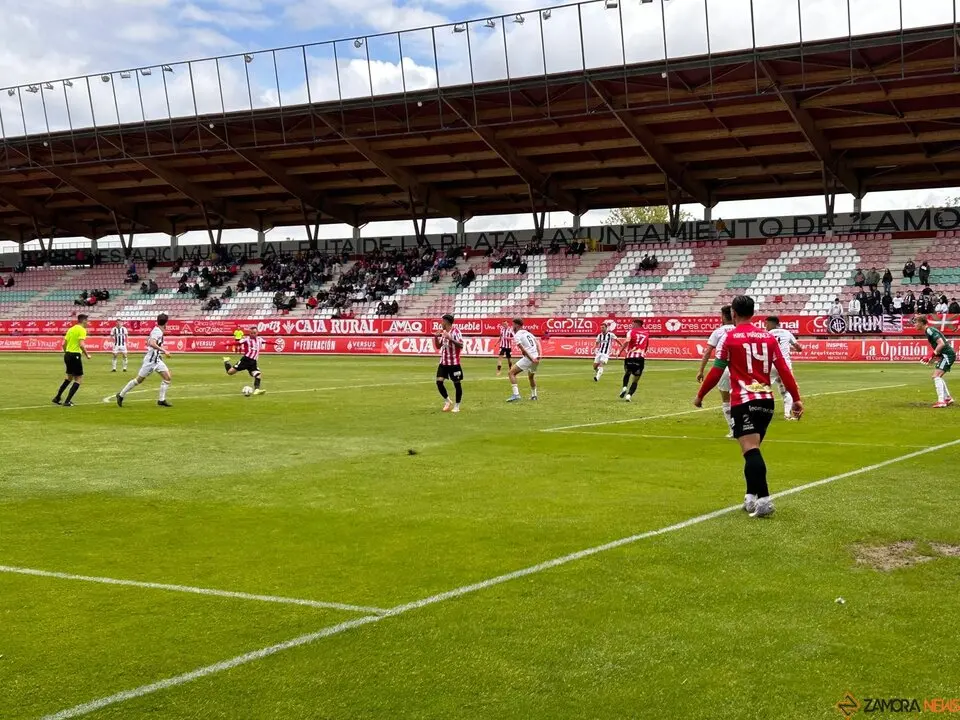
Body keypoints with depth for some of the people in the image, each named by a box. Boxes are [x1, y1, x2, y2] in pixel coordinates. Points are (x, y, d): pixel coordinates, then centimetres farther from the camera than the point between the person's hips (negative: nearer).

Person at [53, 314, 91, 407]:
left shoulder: (71, 329, 13)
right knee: (78, 379, 1)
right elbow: (81, 345, -21)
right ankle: (67, 402, -3)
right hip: (75, 355, -8)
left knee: (68, 378, 23)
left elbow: (64, 344, 14)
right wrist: (87, 355, -8)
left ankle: (57, 398, 27)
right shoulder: (82, 330, -10)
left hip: (67, 354, 8)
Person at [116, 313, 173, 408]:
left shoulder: (158, 331, 10)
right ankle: (121, 395, 15)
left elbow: (148, 342, 23)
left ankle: (161, 400, 2)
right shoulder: (157, 331, -18)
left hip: (157, 360, 9)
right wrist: (164, 351, -33)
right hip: (150, 360, -9)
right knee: (139, 379, 1)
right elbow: (152, 343, -34)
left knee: (168, 378, -2)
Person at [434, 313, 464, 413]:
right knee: (439, 381, -2)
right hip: (443, 362, 7)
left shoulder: (455, 331, -10)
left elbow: (461, 345, -19)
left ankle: (457, 406, 12)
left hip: (454, 363, -6)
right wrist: (436, 338, 2)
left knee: (457, 383, 1)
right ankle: (447, 401, 15)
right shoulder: (443, 332, 11)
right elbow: (438, 346, 18)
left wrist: (450, 338, -28)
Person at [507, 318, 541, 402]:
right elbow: (537, 343, 9)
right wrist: (539, 355, -3)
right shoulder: (528, 333, 22)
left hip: (528, 358, -8)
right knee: (531, 376, 32)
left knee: (511, 373, -4)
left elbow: (523, 349, -13)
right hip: (536, 357, 8)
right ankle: (533, 395, 36)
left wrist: (532, 359, -16)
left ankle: (516, 394, -17)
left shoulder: (517, 335, -1)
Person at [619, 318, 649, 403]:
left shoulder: (631, 331, 5)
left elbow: (627, 341, -13)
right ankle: (629, 395, -9)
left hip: (630, 357, -2)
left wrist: (620, 351, -16)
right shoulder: (646, 334, 17)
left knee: (627, 373, 25)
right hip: (641, 358, 2)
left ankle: (624, 387, 0)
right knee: (635, 380, 9)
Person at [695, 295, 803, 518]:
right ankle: (751, 497, 22)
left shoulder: (730, 337, -2)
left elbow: (716, 372, -1)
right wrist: (796, 398, 9)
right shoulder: (768, 337, 9)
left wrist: (700, 395, 11)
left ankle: (764, 499, -23)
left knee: (751, 451, -11)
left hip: (744, 401, -5)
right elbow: (783, 370, 6)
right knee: (752, 450, 18)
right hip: (767, 400, 5)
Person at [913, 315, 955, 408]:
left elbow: (941, 343, -25)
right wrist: (933, 357, 12)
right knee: (938, 377, 18)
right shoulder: (928, 331, 14)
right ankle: (948, 398, 24)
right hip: (946, 355, 10)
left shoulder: (930, 331, -17)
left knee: (936, 376, -16)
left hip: (948, 354, -10)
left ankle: (941, 401, -20)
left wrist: (932, 355, -21)